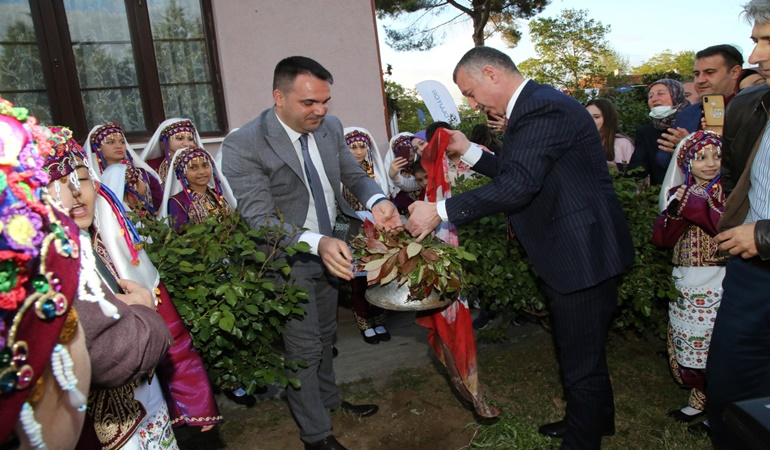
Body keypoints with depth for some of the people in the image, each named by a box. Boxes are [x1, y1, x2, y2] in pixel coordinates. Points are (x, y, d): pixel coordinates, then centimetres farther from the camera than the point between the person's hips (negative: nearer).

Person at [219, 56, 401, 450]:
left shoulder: (330, 127, -5)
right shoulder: (242, 145, -23)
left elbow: (354, 174, 4)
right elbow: (260, 219, -27)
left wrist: (376, 201, -20)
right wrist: (316, 243, -43)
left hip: (332, 250, 6)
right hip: (288, 259, -6)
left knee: (325, 335, 24)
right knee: (304, 347, 6)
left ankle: (328, 399, 49)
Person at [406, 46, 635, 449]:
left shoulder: (544, 108, -21)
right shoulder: (534, 105, 11)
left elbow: (517, 185, -30)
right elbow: (516, 172, 15)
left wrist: (439, 211, -27)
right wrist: (468, 151, 7)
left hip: (582, 255, -11)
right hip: (574, 251, 11)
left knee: (581, 360, 5)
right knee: (584, 351, 26)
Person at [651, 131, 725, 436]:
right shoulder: (678, 193, 7)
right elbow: (661, 239, -1)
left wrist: (694, 204, -23)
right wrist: (676, 211, -17)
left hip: (717, 282, -4)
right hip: (684, 282, 4)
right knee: (689, 342, 11)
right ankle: (698, 399, 29)